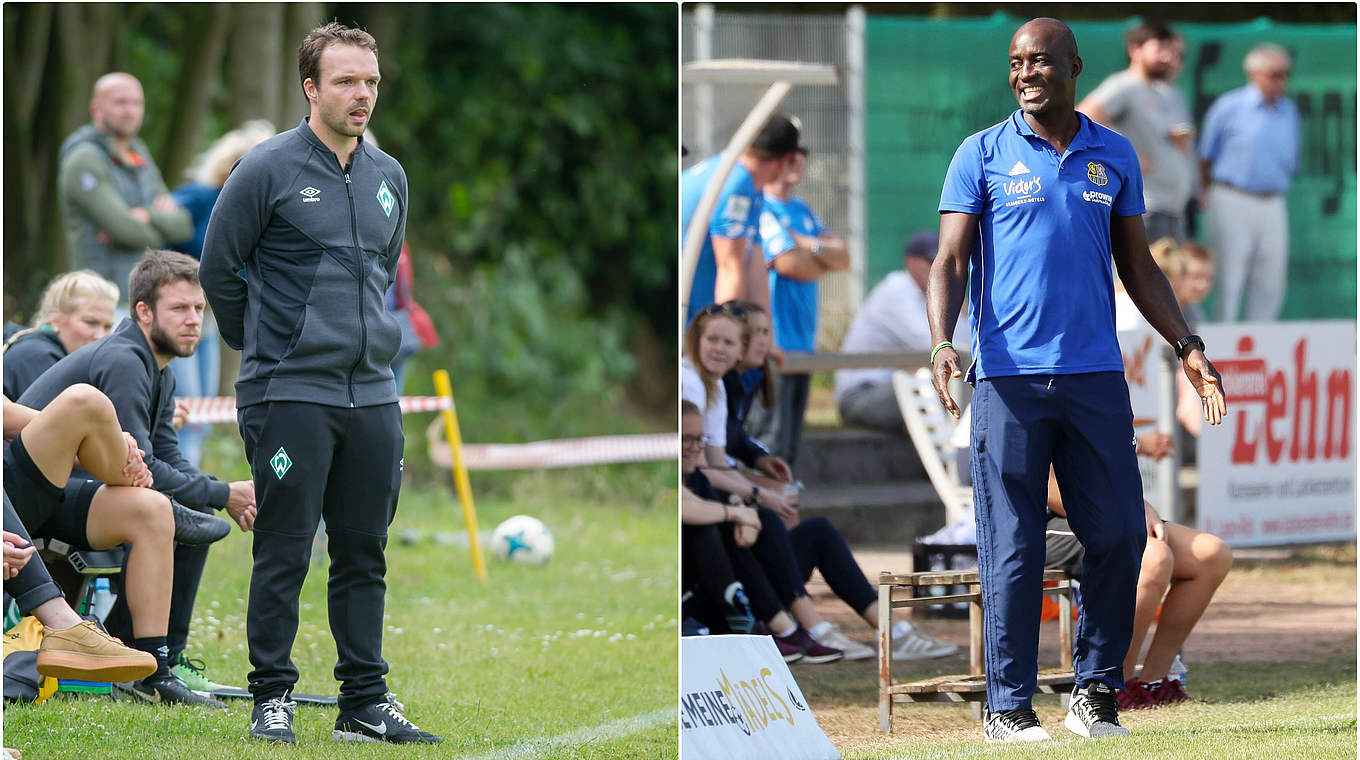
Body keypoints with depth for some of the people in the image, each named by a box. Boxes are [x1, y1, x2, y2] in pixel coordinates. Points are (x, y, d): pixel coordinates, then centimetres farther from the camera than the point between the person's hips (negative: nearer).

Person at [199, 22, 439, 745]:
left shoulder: (389, 178, 11)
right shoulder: (267, 170, -7)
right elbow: (219, 266, 1)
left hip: (372, 393, 6)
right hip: (290, 393, -5)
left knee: (365, 556, 8)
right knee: (284, 555, -3)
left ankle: (366, 702, 13)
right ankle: (272, 699, 4)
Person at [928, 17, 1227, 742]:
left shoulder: (1115, 157, 14)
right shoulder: (981, 156, 4)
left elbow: (1137, 266, 19)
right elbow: (950, 261, 0)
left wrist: (1186, 345, 9)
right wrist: (941, 343, -16)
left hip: (1095, 375, 3)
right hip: (1008, 375, -3)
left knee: (1120, 535, 0)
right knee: (1013, 548, -3)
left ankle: (1094, 695, 12)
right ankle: (1007, 708, 4)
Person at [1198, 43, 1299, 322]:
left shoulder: (1289, 111, 11)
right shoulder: (1229, 107, -4)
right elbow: (1206, 157, 5)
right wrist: (1208, 196, 10)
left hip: (1272, 203, 5)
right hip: (1232, 204, -5)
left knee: (1271, 283, 2)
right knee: (1229, 277, -6)